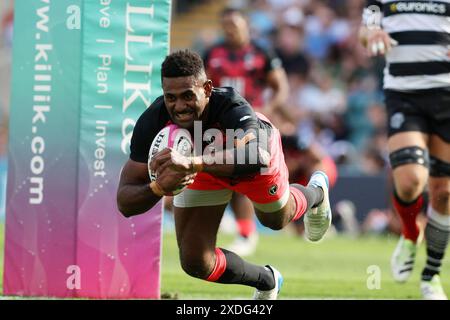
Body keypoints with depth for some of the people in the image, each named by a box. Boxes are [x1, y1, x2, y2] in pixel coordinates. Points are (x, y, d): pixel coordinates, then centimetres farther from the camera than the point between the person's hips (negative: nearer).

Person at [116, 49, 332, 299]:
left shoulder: (232, 108, -48)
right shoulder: (152, 122, -39)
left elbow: (257, 156, -70)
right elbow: (125, 204, -37)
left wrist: (191, 163, -83)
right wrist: (158, 188, -61)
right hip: (203, 169, 2)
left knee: (277, 219, 26)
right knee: (195, 264, -3)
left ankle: (316, 193, 64)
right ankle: (267, 283, 29)